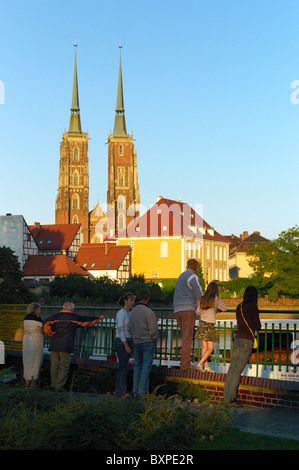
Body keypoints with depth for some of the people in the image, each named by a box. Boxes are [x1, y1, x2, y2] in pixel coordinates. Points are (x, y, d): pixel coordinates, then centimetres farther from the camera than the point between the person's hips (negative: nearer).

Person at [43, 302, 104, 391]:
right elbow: (87, 320, 16)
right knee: (64, 367, 0)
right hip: (66, 346, -3)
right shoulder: (74, 317, 5)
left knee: (54, 366, 7)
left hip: (54, 345, 3)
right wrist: (99, 318, 31)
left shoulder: (55, 316, 9)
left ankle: (53, 386, 10)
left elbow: (46, 323, -6)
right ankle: (58, 387, -5)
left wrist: (50, 333, 5)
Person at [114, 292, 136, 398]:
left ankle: (119, 391, 11)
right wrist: (126, 345, -19)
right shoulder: (121, 313, -10)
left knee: (123, 368, 8)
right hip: (121, 342, -8)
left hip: (127, 342, 8)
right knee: (124, 367, -10)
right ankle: (121, 391, -7)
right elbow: (120, 330, -17)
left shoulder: (129, 313, 16)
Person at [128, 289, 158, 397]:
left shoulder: (133, 311, 4)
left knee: (137, 366, 11)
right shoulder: (149, 312, -15)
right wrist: (154, 339, 1)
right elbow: (153, 330, -16)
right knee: (146, 367, -1)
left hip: (137, 342, 6)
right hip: (148, 342, -6)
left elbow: (130, 328, 9)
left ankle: (135, 391, 11)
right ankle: (142, 391, -3)